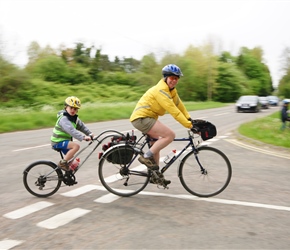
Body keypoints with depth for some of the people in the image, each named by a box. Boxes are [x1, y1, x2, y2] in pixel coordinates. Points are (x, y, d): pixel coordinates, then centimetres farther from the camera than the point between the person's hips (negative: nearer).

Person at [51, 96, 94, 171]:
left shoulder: (75, 118, 6)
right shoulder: (64, 118, -24)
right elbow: (71, 130, -37)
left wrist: (90, 133, -10)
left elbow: (81, 126, 5)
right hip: (58, 142, -9)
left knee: (70, 156, 22)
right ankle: (62, 163, -18)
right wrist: (83, 137, -45)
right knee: (76, 146, -28)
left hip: (64, 141, 9)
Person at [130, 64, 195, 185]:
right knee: (170, 135, -21)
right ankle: (147, 156, -11)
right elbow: (173, 110, -26)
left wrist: (190, 119, 0)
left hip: (145, 118, 11)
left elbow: (179, 105, 11)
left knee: (156, 144, 22)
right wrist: (189, 125, -27)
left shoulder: (171, 90, 11)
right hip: (141, 118, -11)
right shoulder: (161, 90, -20)